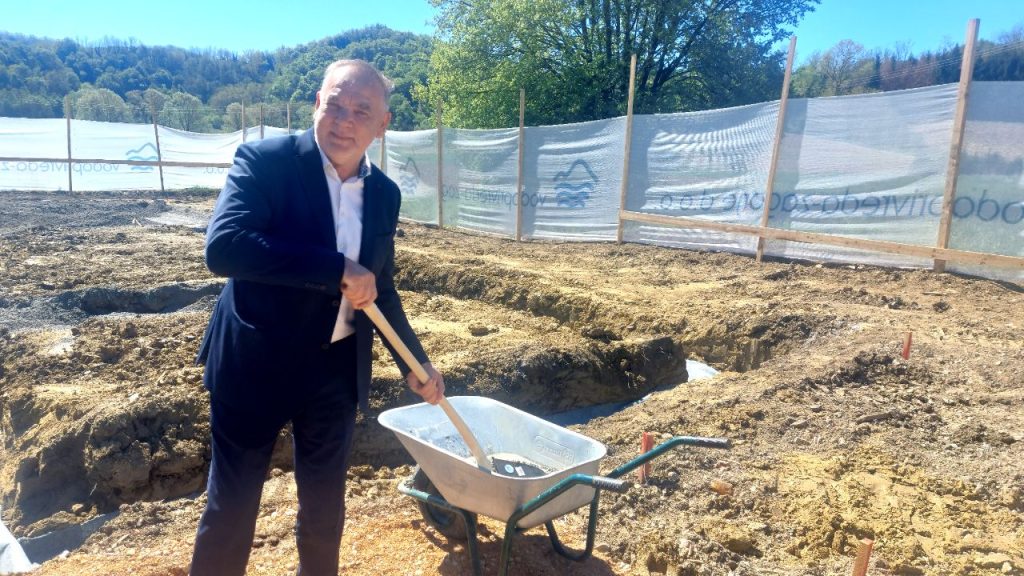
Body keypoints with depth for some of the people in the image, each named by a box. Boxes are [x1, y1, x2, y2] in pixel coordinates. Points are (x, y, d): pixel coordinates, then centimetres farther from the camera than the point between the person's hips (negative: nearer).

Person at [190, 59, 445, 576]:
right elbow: (223, 246, -29)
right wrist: (336, 269, -30)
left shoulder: (385, 193, 3)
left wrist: (414, 364, 10)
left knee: (325, 504, 19)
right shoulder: (264, 160, -13)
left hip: (336, 371, 5)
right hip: (254, 363, -4)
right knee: (231, 504, 11)